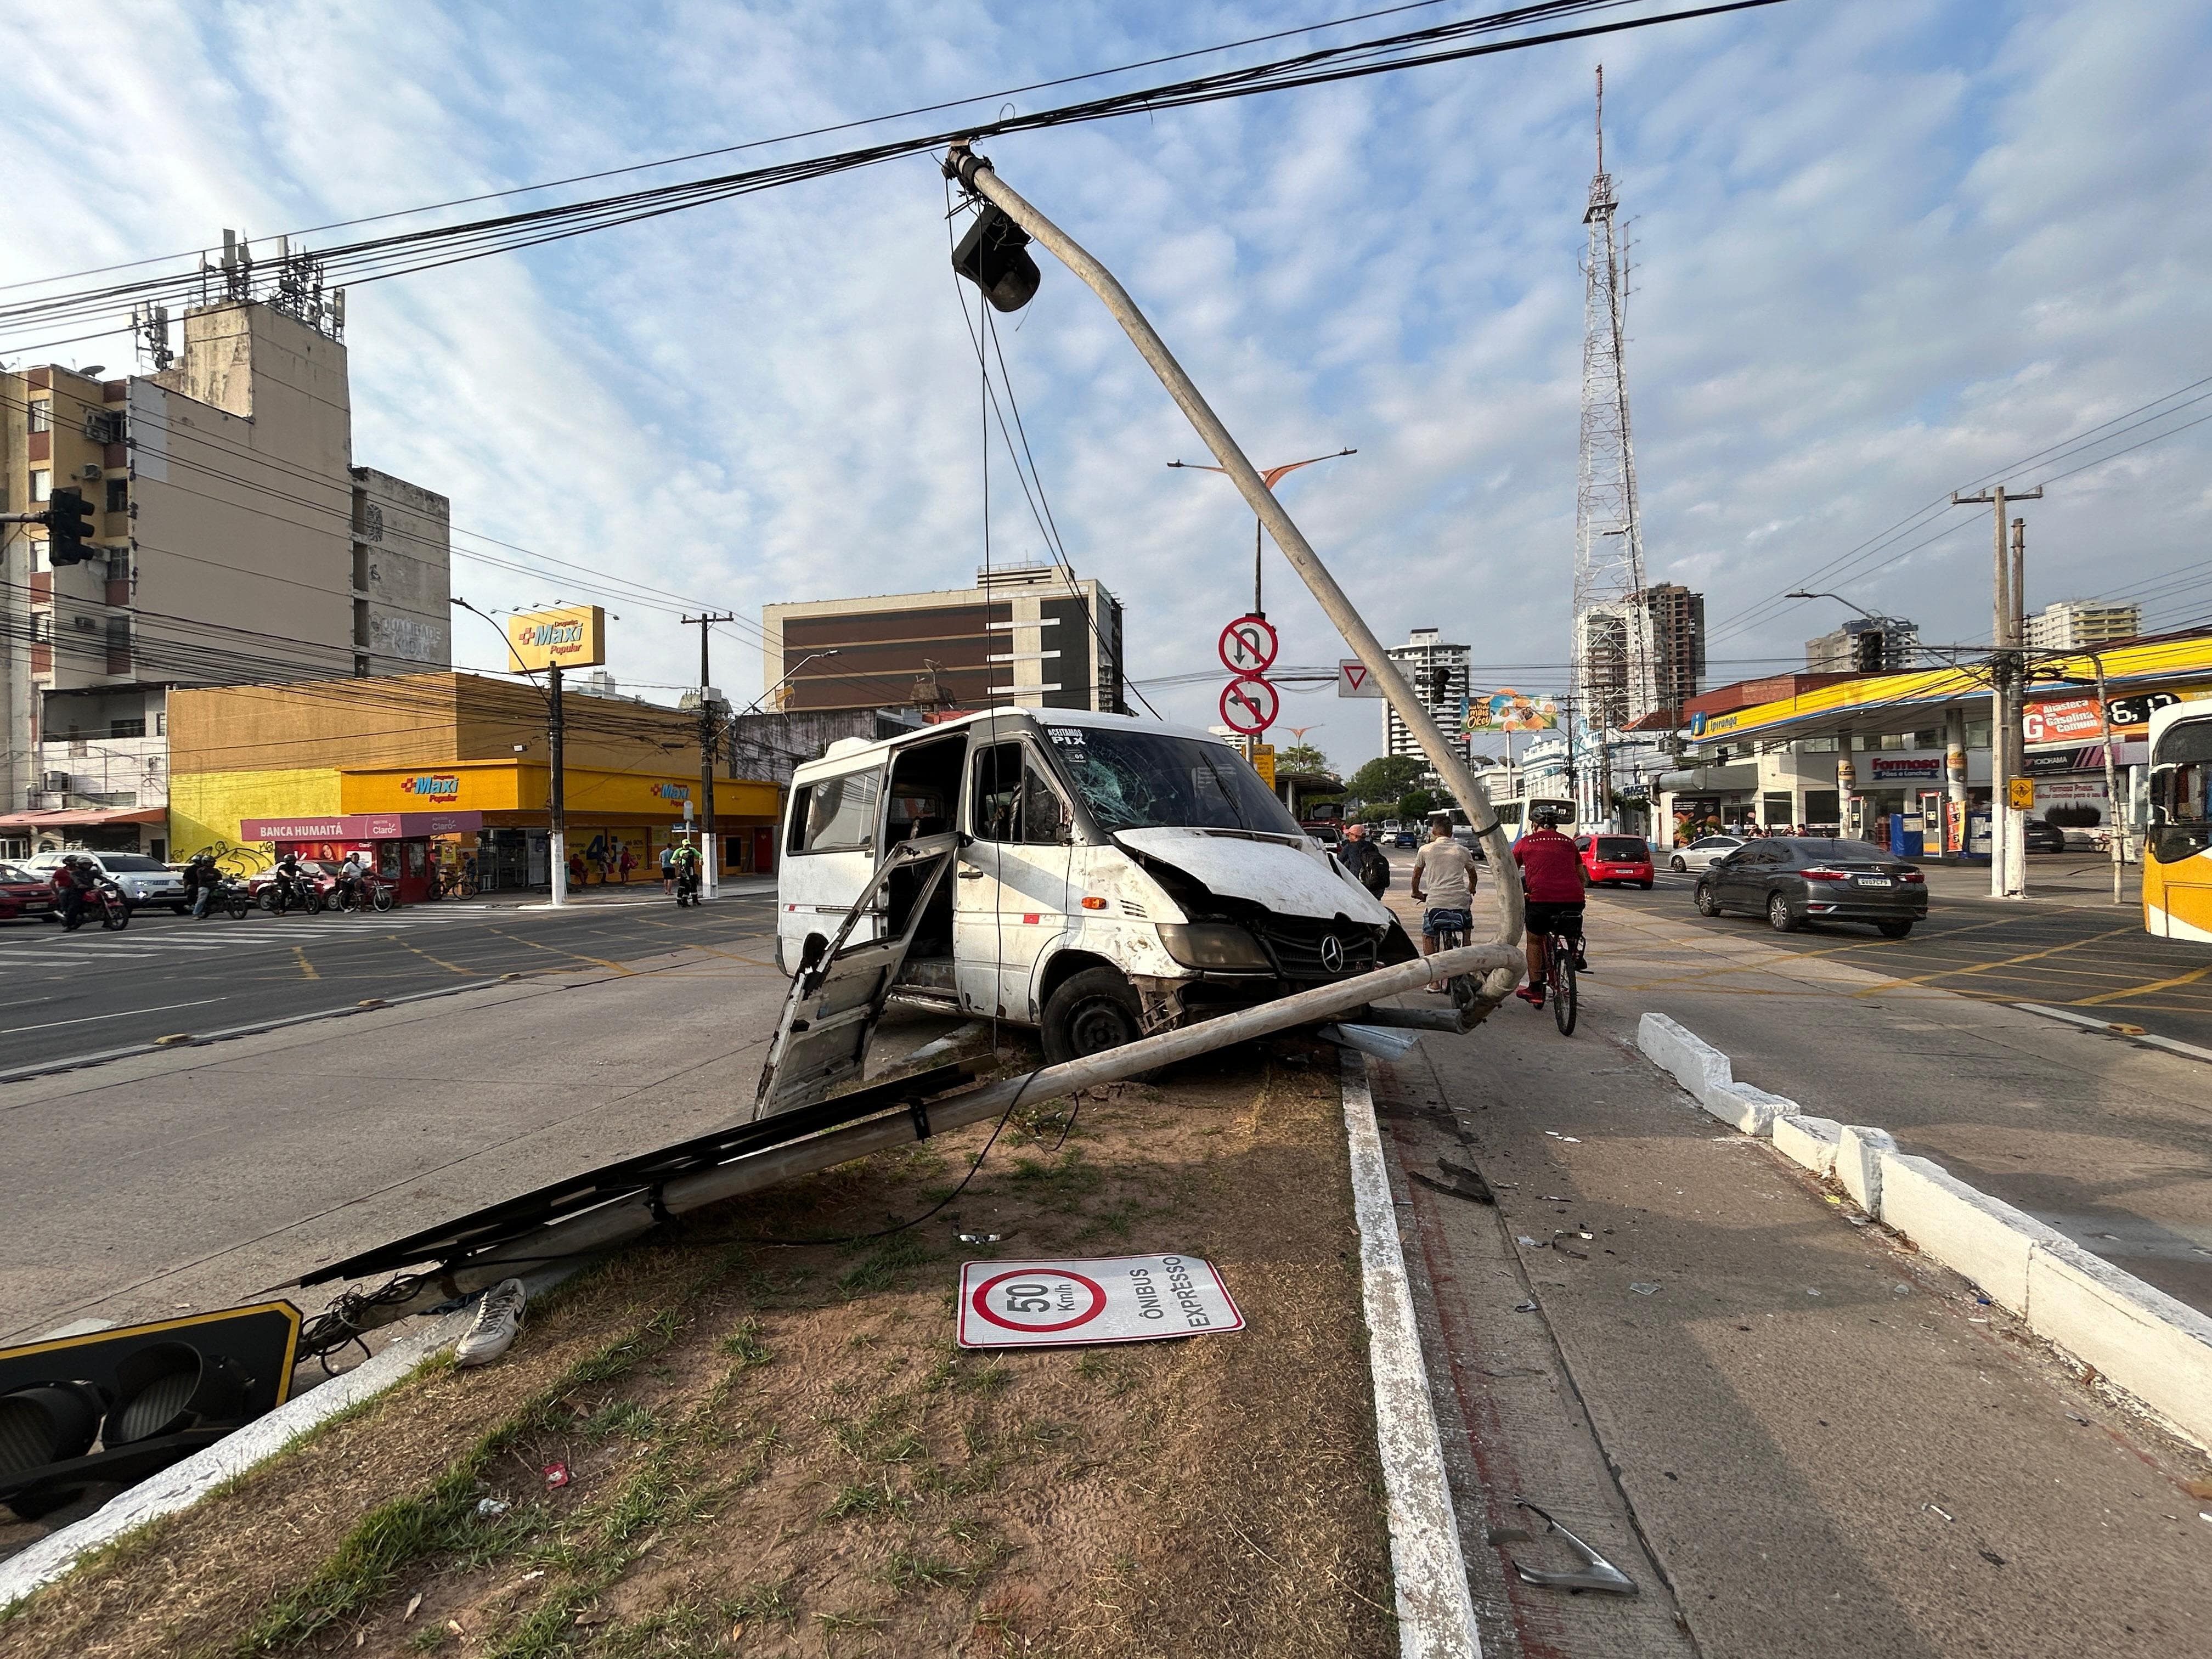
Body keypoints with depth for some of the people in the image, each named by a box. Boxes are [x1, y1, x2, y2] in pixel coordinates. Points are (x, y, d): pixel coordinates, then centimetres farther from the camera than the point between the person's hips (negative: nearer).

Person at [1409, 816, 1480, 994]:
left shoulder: (1426, 850, 7)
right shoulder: (1462, 851, 13)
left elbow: (1416, 876, 20)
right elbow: (1473, 875, 30)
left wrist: (1416, 893, 39)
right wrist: (1471, 890, 51)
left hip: (1436, 901, -2)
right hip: (1461, 902, 2)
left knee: (1428, 937, 16)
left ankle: (1434, 981, 12)